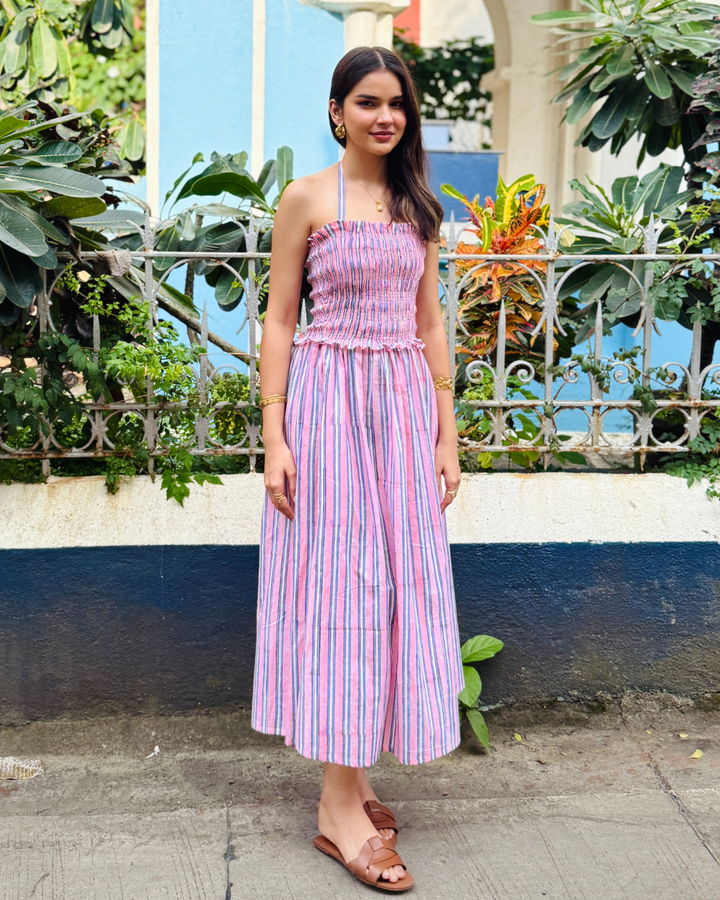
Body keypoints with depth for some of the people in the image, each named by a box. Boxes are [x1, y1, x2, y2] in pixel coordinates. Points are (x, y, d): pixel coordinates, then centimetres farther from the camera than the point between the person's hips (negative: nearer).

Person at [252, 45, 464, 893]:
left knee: (398, 581, 5)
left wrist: (447, 435, 11)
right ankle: (340, 808, 2)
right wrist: (274, 439, -10)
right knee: (338, 578, -4)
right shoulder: (307, 198, 0)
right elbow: (279, 320, -2)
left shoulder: (417, 206, 13)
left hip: (405, 402, 5)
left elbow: (428, 324, 15)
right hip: (328, 399, -5)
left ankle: (353, 774, 19)